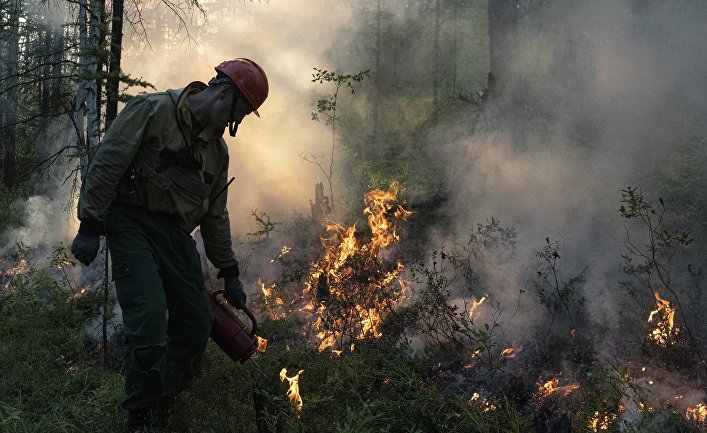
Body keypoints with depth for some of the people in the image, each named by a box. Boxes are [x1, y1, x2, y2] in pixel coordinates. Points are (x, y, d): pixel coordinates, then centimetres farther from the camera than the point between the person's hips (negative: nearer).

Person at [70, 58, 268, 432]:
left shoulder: (217, 149, 15)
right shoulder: (152, 110, -7)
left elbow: (216, 216, 21)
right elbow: (105, 165, -11)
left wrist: (229, 274, 20)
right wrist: (90, 226, -16)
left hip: (176, 234, 7)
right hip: (132, 226, -7)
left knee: (196, 324, 4)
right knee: (149, 317, -20)